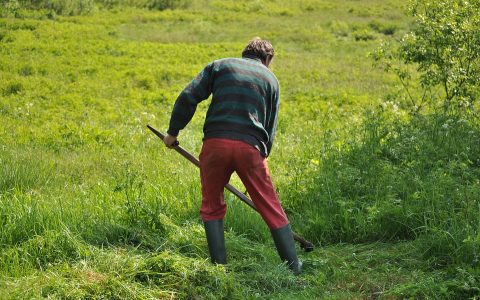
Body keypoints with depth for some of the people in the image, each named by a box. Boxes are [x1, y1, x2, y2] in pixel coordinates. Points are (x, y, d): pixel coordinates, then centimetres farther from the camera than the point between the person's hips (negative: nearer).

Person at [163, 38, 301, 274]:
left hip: (215, 142, 0)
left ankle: (219, 264, 12)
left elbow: (188, 97, 5)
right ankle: (293, 266, 12)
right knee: (271, 208, 9)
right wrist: (261, 157, 27)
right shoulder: (270, 79, 21)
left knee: (212, 208, 15)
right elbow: (270, 128, 20)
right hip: (250, 146, 1)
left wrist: (173, 132, 13)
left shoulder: (220, 66, 17)